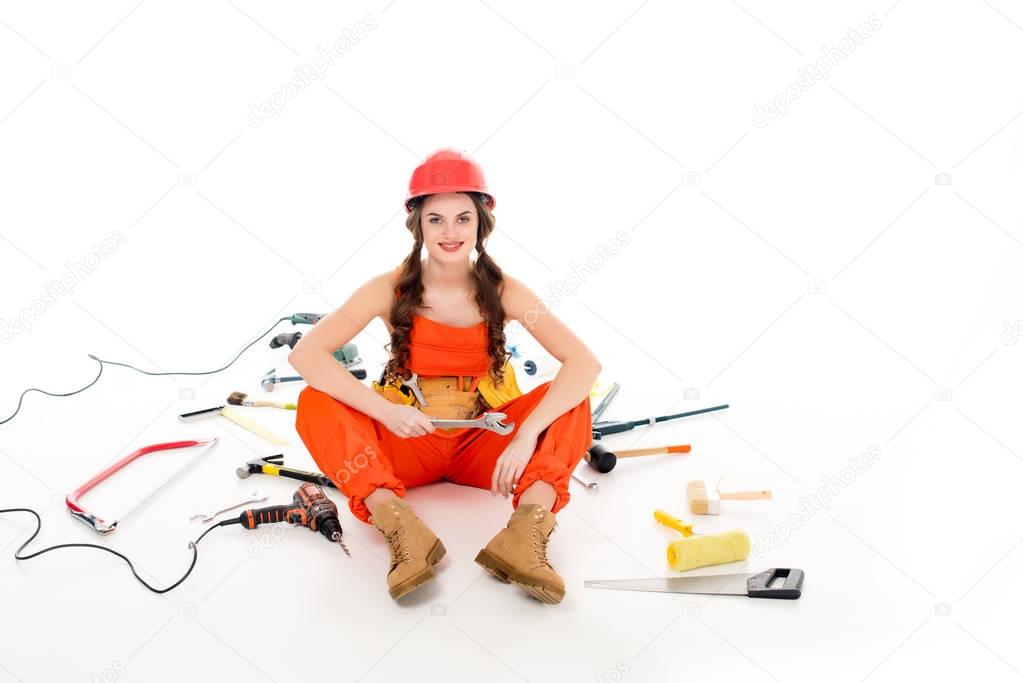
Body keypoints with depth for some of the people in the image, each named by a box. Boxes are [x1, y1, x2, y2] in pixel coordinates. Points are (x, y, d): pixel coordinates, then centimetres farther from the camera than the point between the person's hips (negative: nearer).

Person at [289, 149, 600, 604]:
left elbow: (585, 363, -20)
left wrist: (527, 435, -34)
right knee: (317, 404, -24)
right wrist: (383, 409, -32)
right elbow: (305, 354, -20)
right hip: (407, 443, 0)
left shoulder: (503, 292, -9)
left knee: (570, 402, -22)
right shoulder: (392, 289, -10)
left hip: (484, 446, 1)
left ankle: (526, 530, -42)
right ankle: (401, 527, -41)